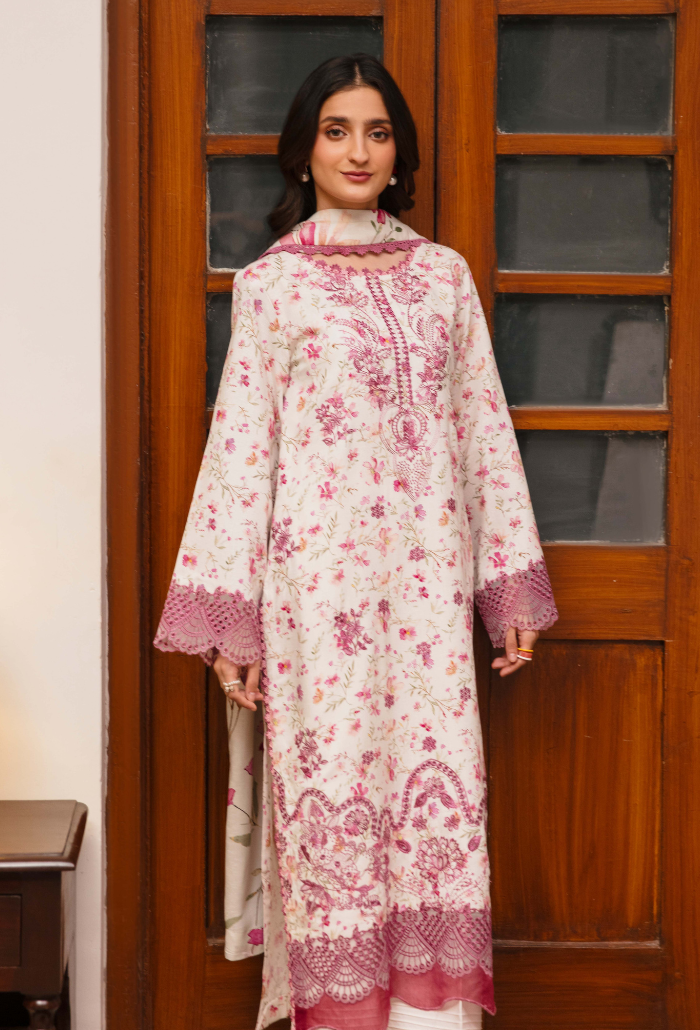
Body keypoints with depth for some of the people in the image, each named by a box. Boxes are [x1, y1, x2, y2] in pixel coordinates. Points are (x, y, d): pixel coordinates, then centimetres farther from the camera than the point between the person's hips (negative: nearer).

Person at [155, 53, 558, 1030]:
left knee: (441, 786, 1)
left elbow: (486, 432, 12)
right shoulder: (271, 283, 3)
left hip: (428, 575, 3)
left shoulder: (444, 273, 12)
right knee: (329, 783, 0)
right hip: (320, 573, -3)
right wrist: (227, 620, -6)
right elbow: (240, 445, -1)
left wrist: (513, 586, 8)